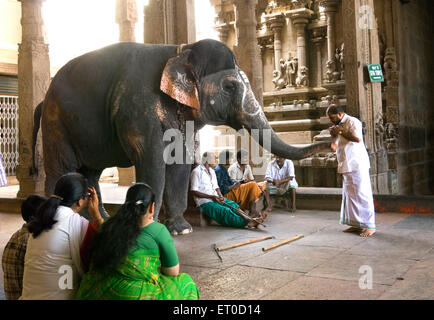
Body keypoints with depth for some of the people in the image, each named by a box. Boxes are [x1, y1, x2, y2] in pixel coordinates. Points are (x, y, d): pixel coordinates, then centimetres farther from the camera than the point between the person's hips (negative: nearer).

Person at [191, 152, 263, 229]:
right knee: (225, 210, -28)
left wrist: (220, 196, -1)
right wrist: (212, 197, -17)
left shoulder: (212, 171, 19)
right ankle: (246, 222, -40)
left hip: (216, 199, 7)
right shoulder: (197, 172, -6)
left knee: (233, 205, -18)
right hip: (205, 202, -7)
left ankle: (248, 219, -37)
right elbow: (194, 191, -11)